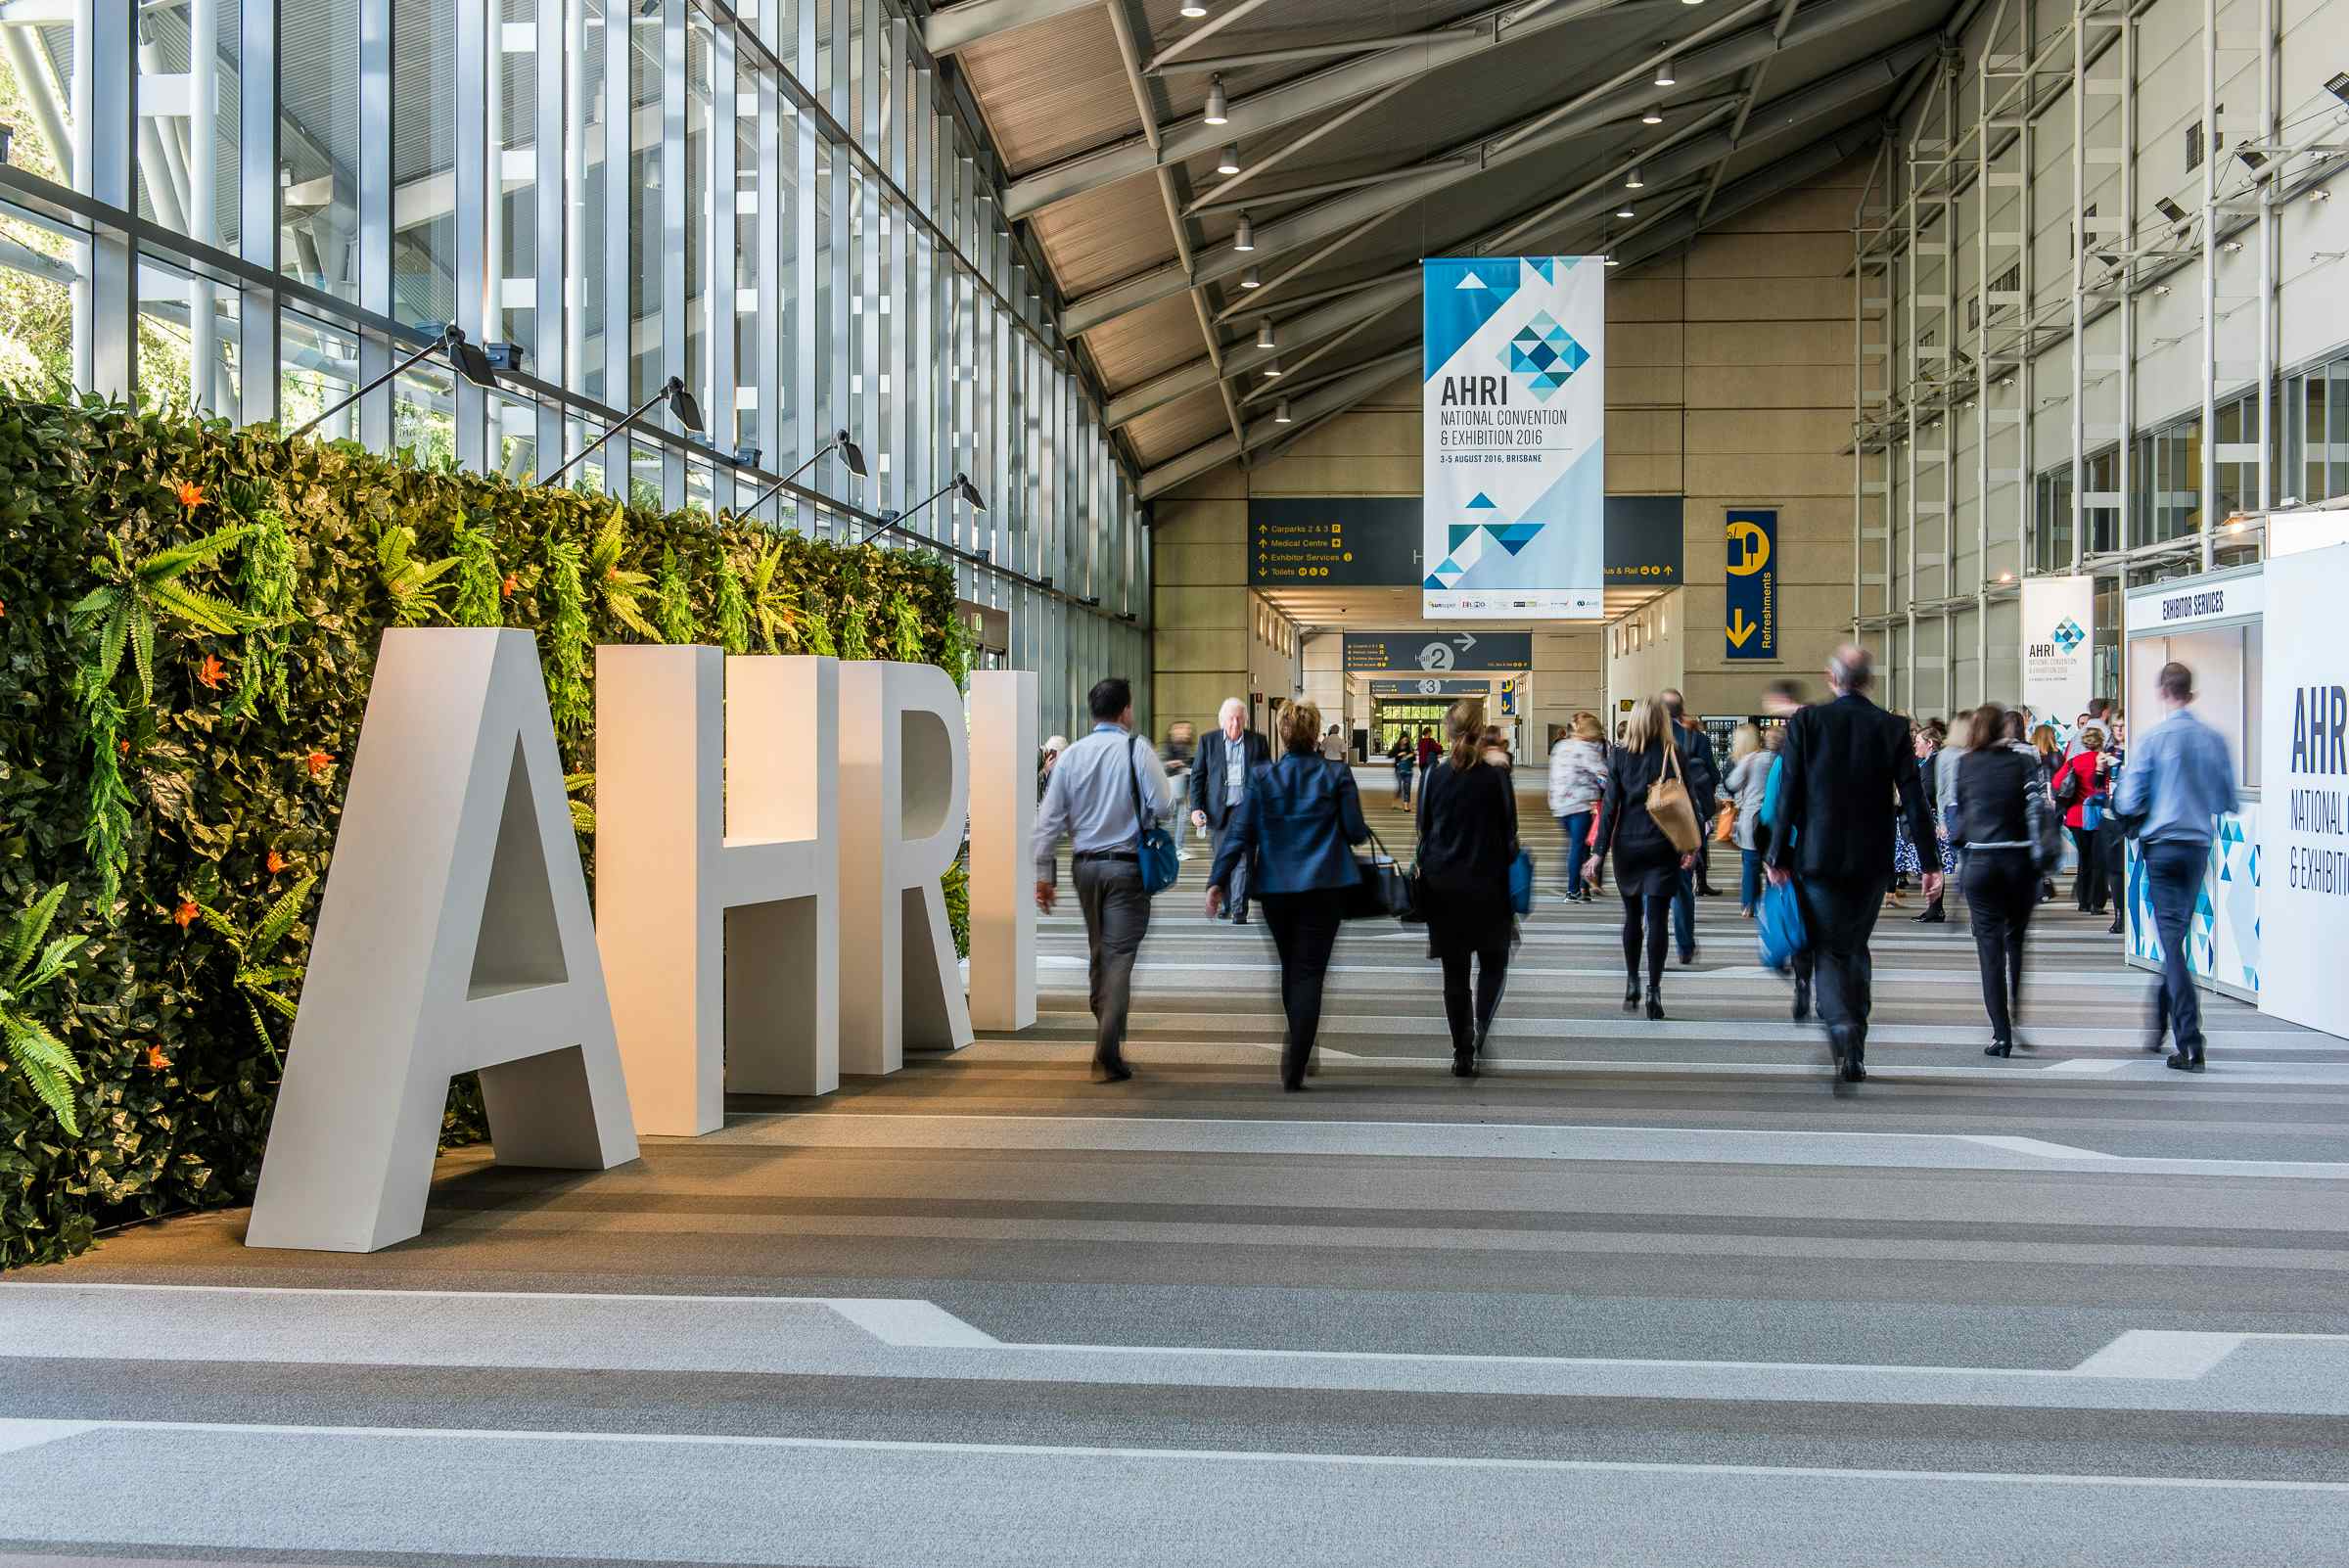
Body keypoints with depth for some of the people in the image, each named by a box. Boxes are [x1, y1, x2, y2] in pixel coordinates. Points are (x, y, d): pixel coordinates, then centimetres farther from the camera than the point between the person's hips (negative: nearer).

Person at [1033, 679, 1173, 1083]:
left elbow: (1049, 818, 1)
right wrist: (1138, 814, 8)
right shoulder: (1137, 750, -9)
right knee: (1119, 957, -4)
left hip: (1084, 864, 4)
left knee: (1098, 952, 19)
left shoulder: (1071, 754, 2)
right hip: (1127, 865, -4)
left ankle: (1105, 1030, 30)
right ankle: (1107, 1057, -11)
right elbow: (1162, 806, -15)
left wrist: (1044, 873, 5)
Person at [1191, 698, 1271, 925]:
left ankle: (1239, 911, -9)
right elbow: (1197, 776, 6)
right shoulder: (1208, 742, 5)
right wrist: (1196, 808, -4)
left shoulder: (1257, 742, 4)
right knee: (1222, 859, 10)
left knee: (1243, 859, -10)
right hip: (1220, 810, 2)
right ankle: (1226, 902, 28)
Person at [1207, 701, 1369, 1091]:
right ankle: (1294, 1067, -13)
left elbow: (1239, 833, -5)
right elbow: (1356, 831, -3)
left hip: (1276, 888, 2)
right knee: (1308, 972, -3)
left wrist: (1218, 881, -4)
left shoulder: (1262, 777, -1)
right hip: (1324, 887, -2)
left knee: (1291, 967, 20)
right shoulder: (1337, 774, -4)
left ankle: (1297, 1043, 34)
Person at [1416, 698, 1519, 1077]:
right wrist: (1513, 886, 9)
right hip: (1487, 885, -2)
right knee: (1493, 963, 14)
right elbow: (1510, 836, -3)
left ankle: (1462, 1055, 9)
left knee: (1454, 972, 8)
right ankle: (1482, 1031, -6)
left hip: (1442, 888, 2)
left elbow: (1423, 833, 2)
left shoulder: (1433, 776, -4)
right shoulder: (1496, 777, -9)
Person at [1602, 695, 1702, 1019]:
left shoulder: (1619, 756, -1)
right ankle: (1654, 990, -7)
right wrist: (1692, 845, -2)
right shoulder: (1675, 755, -3)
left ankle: (1632, 984, 17)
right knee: (1657, 917, -1)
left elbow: (1610, 805, -2)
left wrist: (1601, 850, -1)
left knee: (1632, 914, 16)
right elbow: (1688, 801, -5)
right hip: (1663, 846, -1)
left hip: (1628, 846, 1)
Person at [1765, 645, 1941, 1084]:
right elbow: (1913, 800, -3)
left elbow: (1789, 795, -6)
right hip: (1872, 861, 2)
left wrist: (1778, 855, 0)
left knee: (1829, 949, 5)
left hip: (1818, 856, -2)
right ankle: (1855, 1051, 19)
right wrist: (1930, 862, 1)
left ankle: (1841, 1023, -23)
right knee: (1857, 946, 17)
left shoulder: (1806, 722, -5)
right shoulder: (1893, 728, -1)